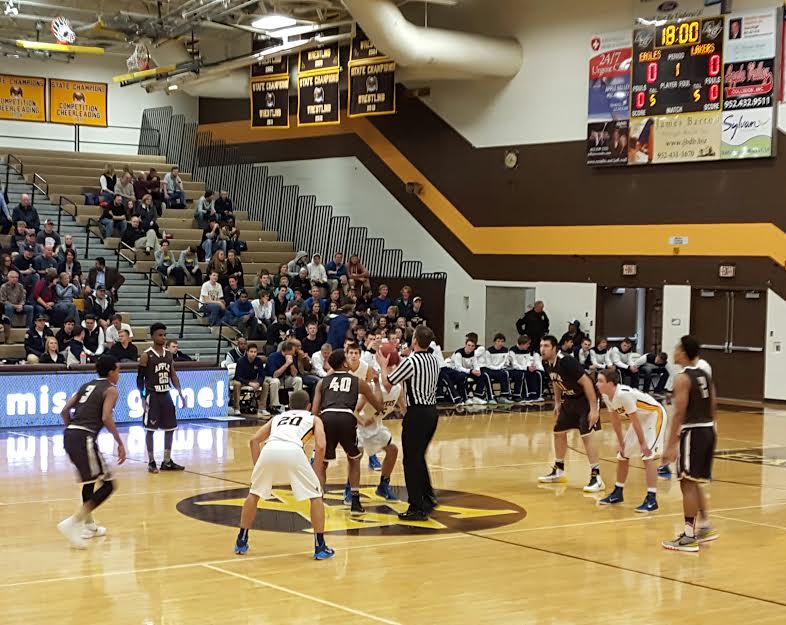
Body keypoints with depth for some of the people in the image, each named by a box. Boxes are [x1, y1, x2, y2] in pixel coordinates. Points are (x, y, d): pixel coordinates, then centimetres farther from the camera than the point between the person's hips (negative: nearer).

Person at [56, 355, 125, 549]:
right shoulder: (111, 389, 3)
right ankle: (73, 523, -15)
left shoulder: (87, 386, 24)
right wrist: (120, 443, -9)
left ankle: (89, 525, 37)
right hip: (85, 438, -8)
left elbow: (65, 411, 17)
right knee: (107, 485, -2)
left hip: (69, 434, 8)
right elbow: (106, 418, -12)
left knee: (90, 479, 29)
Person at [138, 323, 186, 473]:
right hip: (152, 396, -6)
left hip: (166, 395, 6)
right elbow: (140, 378, -7)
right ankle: (151, 462, 7)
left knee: (170, 428, 7)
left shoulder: (168, 354, 8)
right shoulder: (146, 356, -9)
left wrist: (180, 394, 4)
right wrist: (143, 397, -13)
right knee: (150, 429, -1)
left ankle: (167, 461, 15)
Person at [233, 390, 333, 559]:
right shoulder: (314, 419, 31)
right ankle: (320, 547, 11)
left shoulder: (278, 417, 38)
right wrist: (314, 474, 19)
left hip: (270, 449, 3)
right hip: (292, 451, -3)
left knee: (254, 493, 27)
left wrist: (258, 467, 26)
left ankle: (241, 542, 28)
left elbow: (254, 439, 24)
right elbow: (320, 446, 12)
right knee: (316, 496, 15)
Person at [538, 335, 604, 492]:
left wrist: (594, 409, -29)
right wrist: (557, 403, 16)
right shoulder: (546, 363, -4)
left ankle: (596, 477, -14)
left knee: (587, 434, -17)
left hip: (586, 398, -9)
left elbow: (586, 382, -27)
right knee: (559, 432, 12)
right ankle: (558, 471, 29)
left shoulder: (566, 361, -28)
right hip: (570, 399, 9)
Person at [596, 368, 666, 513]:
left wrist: (642, 443, -22)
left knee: (648, 456, -20)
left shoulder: (624, 394, -34)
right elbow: (615, 420, 5)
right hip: (641, 418, 9)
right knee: (623, 454, 13)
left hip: (655, 414, -9)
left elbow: (634, 420, -28)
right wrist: (621, 442, 9)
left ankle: (652, 500, -18)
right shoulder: (606, 397, -8)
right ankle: (617, 494, 27)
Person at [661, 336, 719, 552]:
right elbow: (712, 410, 15)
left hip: (692, 432, -8)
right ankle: (705, 527, 26)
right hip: (708, 430, 8)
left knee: (687, 484, -2)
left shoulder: (683, 378, -13)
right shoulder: (705, 375, 11)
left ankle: (689, 537, 0)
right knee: (694, 483, 21)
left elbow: (679, 414, -18)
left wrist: (671, 446, -17)